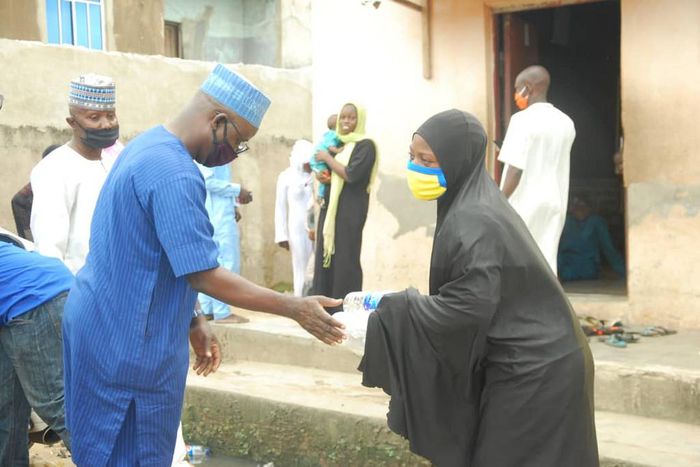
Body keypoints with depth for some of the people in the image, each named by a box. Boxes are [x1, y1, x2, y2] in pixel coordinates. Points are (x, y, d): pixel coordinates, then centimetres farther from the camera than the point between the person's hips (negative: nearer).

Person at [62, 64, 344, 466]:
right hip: (129, 342, -10)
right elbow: (204, 276, -24)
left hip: (106, 325, 10)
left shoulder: (147, 146, 8)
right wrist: (294, 308, -19)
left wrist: (192, 322, 14)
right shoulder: (175, 174, -24)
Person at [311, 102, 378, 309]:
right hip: (329, 208, 8)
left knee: (345, 260, -8)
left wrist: (328, 158, -8)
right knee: (325, 258, 6)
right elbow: (323, 168, 23)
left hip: (350, 211, -8)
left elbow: (351, 175, -19)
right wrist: (321, 175, -1)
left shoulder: (365, 145, -7)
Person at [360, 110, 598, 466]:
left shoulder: (472, 220, -22)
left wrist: (386, 312, -20)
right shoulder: (475, 205, 9)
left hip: (532, 371, -9)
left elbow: (468, 306, -28)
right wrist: (395, 304, 8)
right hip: (533, 362, 9)